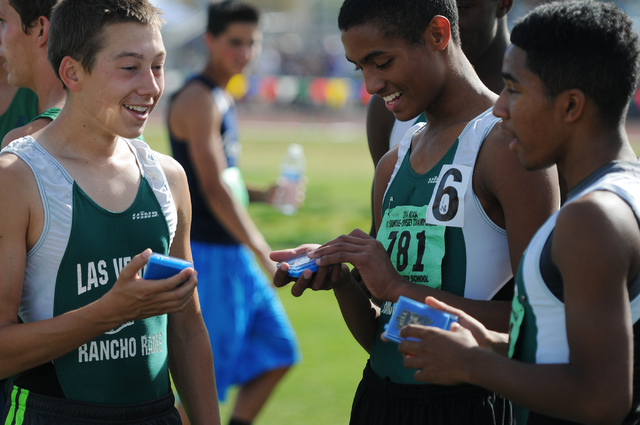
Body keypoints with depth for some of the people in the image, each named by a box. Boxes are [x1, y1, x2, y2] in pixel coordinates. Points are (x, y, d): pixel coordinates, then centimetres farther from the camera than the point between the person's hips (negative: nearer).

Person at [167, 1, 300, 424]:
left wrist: (266, 195, 6)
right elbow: (214, 191, -22)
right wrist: (265, 254, -23)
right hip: (207, 252, -10)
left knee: (277, 354, 11)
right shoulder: (198, 100, -15)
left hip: (234, 253, 10)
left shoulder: (223, 99, 16)